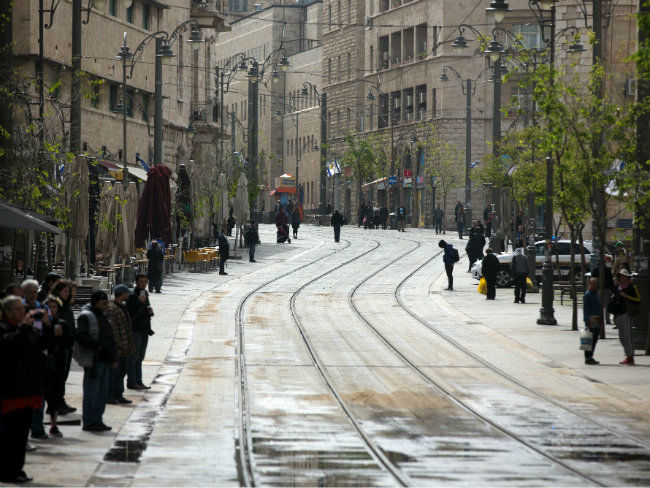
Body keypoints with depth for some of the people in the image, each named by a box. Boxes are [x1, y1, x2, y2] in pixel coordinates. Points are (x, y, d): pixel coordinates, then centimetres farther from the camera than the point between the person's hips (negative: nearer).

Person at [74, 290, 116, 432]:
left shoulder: (101, 316, 21)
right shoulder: (86, 316, -9)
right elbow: (82, 336, -20)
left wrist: (113, 357, 21)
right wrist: (98, 345, -24)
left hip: (104, 360, 9)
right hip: (93, 360, -9)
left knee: (102, 392, 12)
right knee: (92, 392, -6)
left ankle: (97, 420, 19)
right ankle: (89, 422, -2)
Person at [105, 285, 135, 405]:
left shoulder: (123, 307, 16)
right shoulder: (111, 309, -15)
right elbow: (111, 328, -21)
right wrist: (117, 343, -24)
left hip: (124, 347, 10)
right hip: (116, 347, -10)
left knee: (122, 371, 13)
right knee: (113, 371, -3)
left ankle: (118, 395, 21)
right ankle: (108, 396, 4)